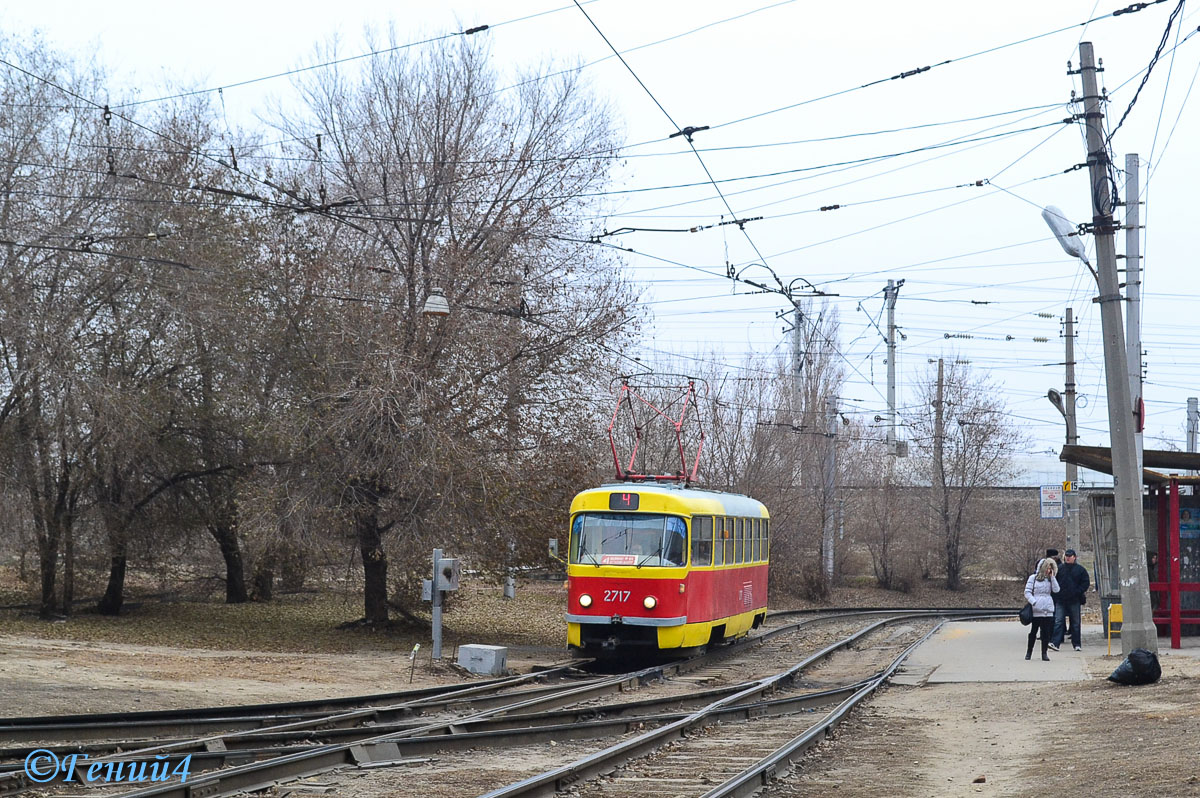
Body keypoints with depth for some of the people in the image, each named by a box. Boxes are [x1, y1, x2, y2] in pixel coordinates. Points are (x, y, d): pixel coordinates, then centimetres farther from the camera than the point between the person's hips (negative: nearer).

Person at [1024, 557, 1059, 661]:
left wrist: (1052, 577, -4)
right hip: (1036, 611, -3)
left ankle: (1044, 653, 8)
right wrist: (1034, 602, -15)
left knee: (1046, 632, 1)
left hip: (1048, 610, 3)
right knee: (1033, 632, 3)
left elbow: (1056, 590, -2)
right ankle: (1029, 652, 14)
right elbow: (1027, 592, -2)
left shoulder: (1050, 579, 14)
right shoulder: (1033, 578, 3)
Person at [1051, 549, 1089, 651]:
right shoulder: (1059, 568, 7)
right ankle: (1055, 643, -14)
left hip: (1074, 601, -1)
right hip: (1060, 600, 1)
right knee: (1058, 621, -8)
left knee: (1075, 623, 8)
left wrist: (1077, 592, -10)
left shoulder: (1080, 569, 3)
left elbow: (1086, 583, 1)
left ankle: (1076, 644, 15)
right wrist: (1057, 592, -2)